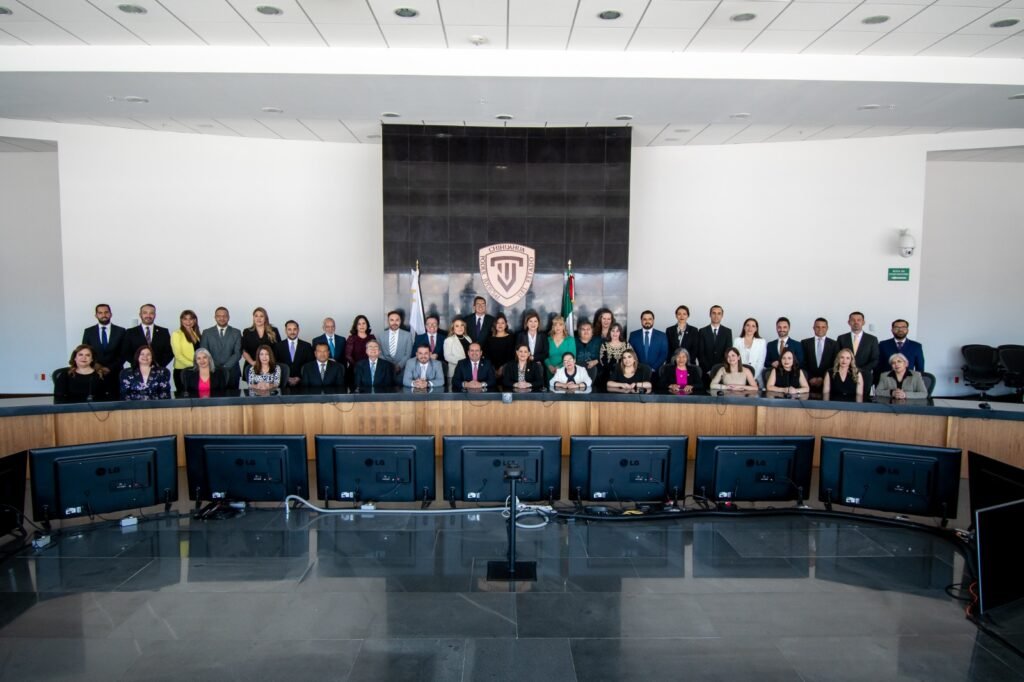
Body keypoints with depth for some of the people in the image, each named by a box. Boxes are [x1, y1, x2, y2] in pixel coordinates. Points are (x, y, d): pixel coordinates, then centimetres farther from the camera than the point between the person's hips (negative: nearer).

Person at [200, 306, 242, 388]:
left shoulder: (236, 333, 8)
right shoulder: (207, 332, 9)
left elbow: (238, 353, 0)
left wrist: (225, 366, -12)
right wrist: (215, 367, -11)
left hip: (231, 373, 0)